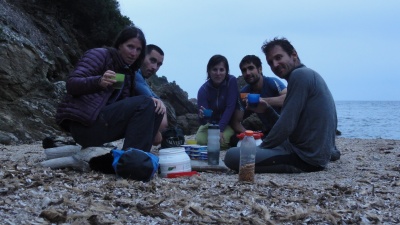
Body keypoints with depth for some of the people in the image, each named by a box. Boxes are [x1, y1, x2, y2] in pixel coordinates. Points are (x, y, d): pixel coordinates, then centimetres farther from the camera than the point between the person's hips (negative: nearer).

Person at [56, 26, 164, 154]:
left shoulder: (128, 73, 20)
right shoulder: (100, 55, -2)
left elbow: (125, 103, 8)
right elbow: (71, 83, -13)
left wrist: (150, 102, -12)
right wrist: (99, 81, -32)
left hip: (103, 122, 8)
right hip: (83, 124, -8)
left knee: (155, 111, -1)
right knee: (144, 104, -19)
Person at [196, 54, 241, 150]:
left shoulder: (232, 81, -22)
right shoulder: (203, 90, -20)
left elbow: (230, 107, -25)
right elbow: (204, 121, -22)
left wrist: (220, 129, -31)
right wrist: (202, 117, -47)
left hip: (229, 121, -2)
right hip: (211, 123, 2)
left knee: (223, 141, -27)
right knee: (200, 140, -21)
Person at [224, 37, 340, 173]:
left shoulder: (300, 75, -13)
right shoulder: (309, 75, 18)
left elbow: (287, 126, -18)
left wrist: (262, 147, -5)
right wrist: (267, 110, 7)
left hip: (307, 157, -10)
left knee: (232, 156, -21)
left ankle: (296, 167, -10)